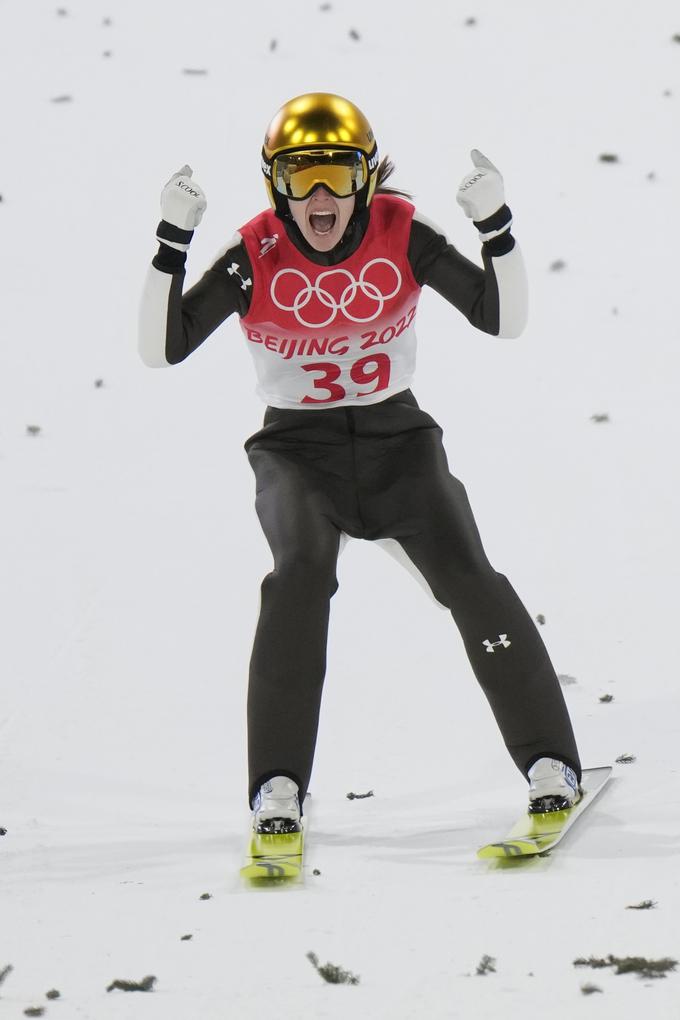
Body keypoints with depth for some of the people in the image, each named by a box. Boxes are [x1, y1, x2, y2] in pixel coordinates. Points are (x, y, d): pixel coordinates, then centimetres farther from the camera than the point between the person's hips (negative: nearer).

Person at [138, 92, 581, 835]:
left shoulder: (400, 236, -8)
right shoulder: (255, 257, -11)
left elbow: (504, 321, -8)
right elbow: (160, 350, -14)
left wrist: (496, 226, -22)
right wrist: (172, 241, -24)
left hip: (397, 440, 1)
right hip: (297, 448, -1)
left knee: (468, 578, -20)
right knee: (301, 567, -30)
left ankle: (552, 767, -7)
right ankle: (277, 789, -27)